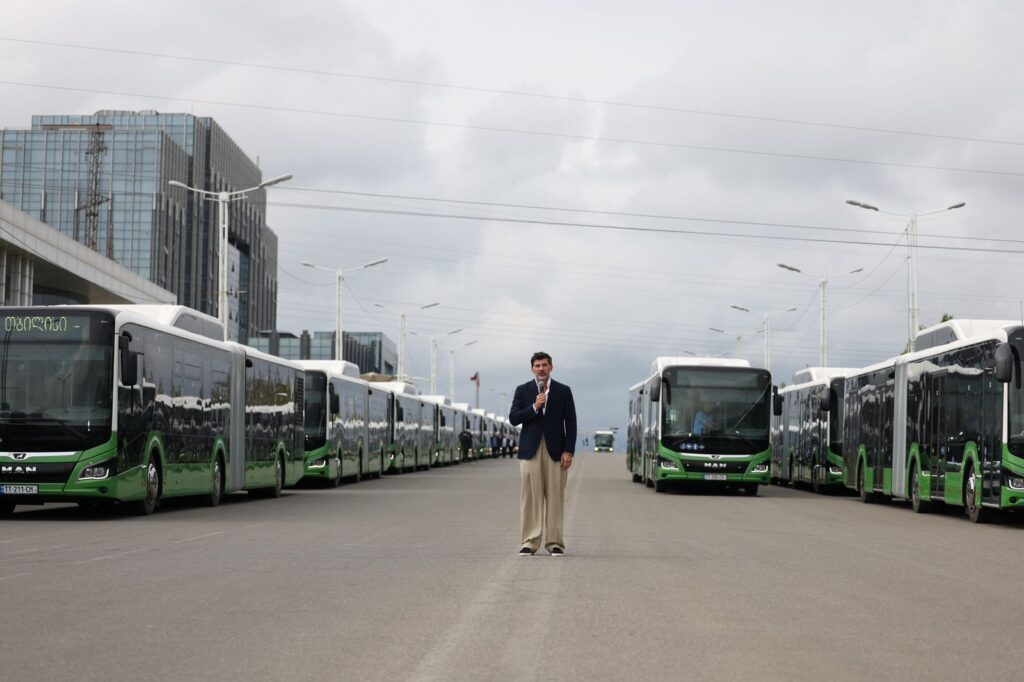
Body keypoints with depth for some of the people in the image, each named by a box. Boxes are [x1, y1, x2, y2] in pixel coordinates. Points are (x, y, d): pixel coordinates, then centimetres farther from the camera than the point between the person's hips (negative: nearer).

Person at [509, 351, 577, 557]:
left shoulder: (563, 391, 8)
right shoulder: (523, 391, 9)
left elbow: (570, 423, 4)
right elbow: (513, 418, 1)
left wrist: (568, 451, -4)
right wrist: (534, 407, -12)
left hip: (555, 451, 0)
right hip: (530, 450, 0)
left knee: (555, 497, -1)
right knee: (530, 497, -2)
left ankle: (555, 542, 3)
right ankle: (530, 542, 0)